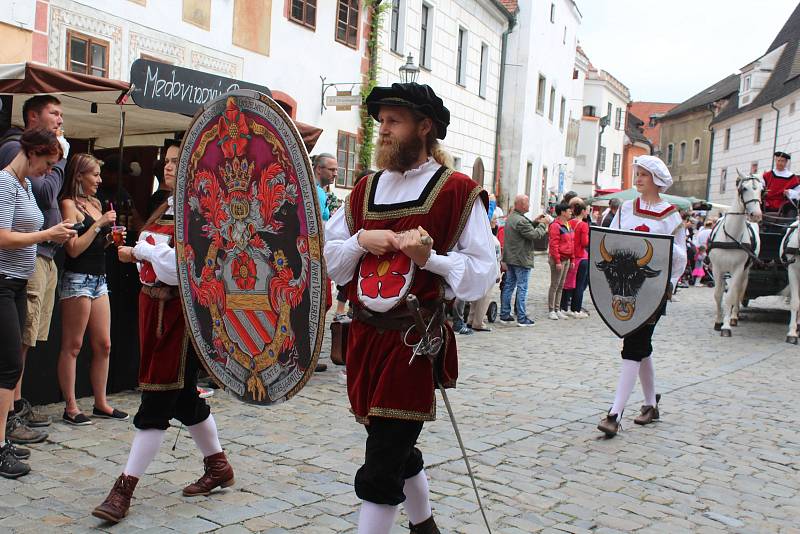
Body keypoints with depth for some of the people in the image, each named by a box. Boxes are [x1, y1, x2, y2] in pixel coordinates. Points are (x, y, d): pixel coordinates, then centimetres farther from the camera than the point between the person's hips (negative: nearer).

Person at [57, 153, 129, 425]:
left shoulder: (95, 203, 16)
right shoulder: (69, 204, -7)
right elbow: (74, 248, -14)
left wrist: (111, 238, 6)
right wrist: (99, 224, -14)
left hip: (99, 279, 8)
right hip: (77, 279, -8)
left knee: (104, 344, 9)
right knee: (72, 346, -1)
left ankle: (101, 403, 18)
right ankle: (71, 407, 6)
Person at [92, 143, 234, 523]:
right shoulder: (165, 207, 15)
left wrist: (142, 250, -11)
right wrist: (137, 254, 3)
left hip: (180, 311, -9)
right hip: (154, 306, 9)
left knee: (158, 399, -4)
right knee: (182, 396, 15)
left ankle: (125, 487, 3)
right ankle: (218, 467, 31)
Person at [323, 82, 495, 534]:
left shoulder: (458, 192, -6)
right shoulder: (366, 190, 12)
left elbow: (482, 273, -9)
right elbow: (327, 257, 11)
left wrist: (429, 257, -23)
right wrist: (362, 240, -7)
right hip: (365, 335, 7)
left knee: (381, 469, -5)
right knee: (397, 447, 22)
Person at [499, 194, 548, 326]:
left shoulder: (511, 217, 11)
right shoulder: (521, 220, -21)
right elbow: (535, 235, -18)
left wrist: (535, 222, 7)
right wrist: (542, 224, -5)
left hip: (510, 258, 9)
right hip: (521, 260, -9)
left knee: (508, 286, 13)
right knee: (522, 288, -4)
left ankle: (504, 315, 17)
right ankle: (522, 318, 0)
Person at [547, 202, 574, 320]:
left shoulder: (568, 226, 15)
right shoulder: (555, 226, -13)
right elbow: (554, 245, -17)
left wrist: (572, 259, 16)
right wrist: (557, 261, -20)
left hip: (566, 259, 9)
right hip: (558, 259, -9)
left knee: (561, 286, 12)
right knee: (555, 285, -3)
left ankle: (557, 309, 19)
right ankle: (551, 311, 3)